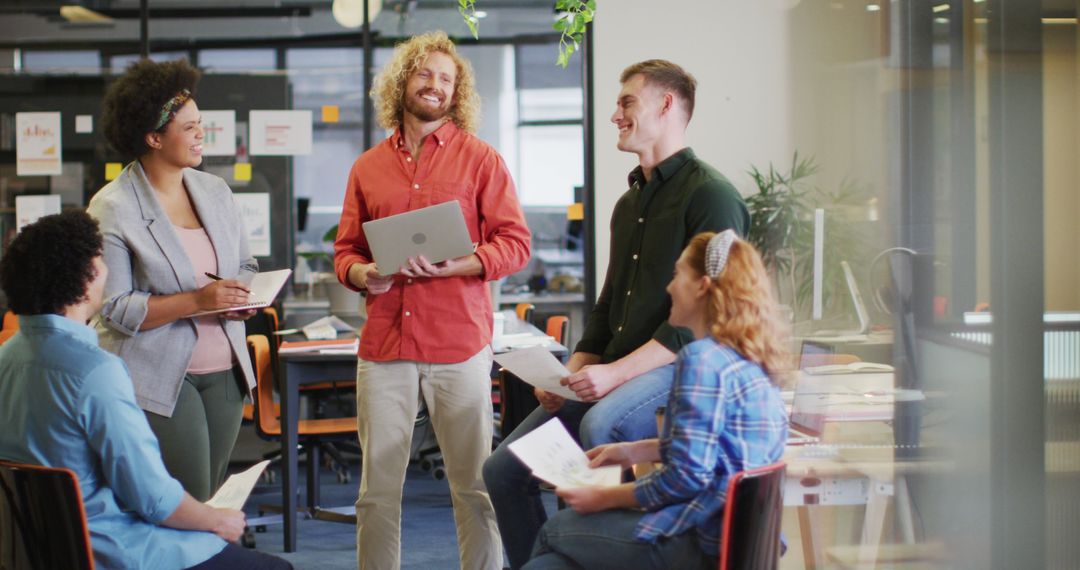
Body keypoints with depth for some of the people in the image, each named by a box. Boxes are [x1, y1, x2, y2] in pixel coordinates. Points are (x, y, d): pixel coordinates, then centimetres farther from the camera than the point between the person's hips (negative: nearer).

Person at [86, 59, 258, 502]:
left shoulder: (215, 191, 9)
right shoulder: (112, 209, -10)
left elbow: (245, 264, 20)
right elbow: (113, 308, -14)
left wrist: (244, 296, -4)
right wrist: (196, 301, -22)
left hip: (224, 370, 6)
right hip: (159, 378, -6)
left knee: (214, 500, 9)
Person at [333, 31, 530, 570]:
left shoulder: (480, 159, 5)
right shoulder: (367, 167, 13)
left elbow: (514, 243, -1)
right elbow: (345, 250, 17)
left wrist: (450, 267, -15)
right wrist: (363, 274, -6)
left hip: (459, 345, -2)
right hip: (384, 344, 3)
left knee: (474, 486, 2)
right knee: (377, 488, 4)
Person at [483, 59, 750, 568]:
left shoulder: (710, 194, -9)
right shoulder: (629, 203, 20)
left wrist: (615, 373, -22)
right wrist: (572, 371, 6)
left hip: (678, 372, -8)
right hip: (611, 376, 9)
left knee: (601, 425, -38)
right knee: (503, 470, -1)